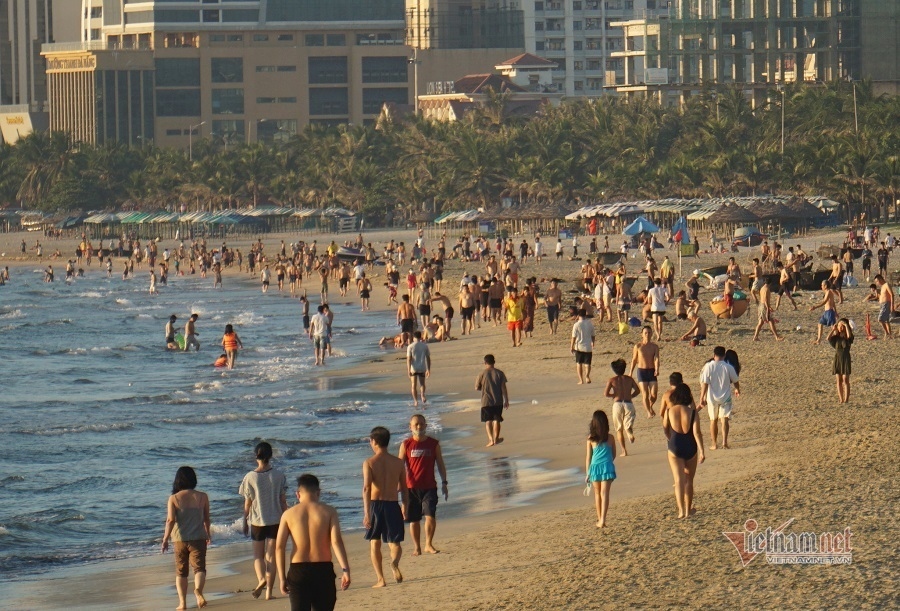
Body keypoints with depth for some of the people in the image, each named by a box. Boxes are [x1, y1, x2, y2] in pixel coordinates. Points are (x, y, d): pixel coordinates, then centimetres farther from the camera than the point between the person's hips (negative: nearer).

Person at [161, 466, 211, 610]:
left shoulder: (174, 499, -5)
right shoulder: (202, 497, 0)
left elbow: (170, 520, -11)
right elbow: (206, 519, 10)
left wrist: (165, 539, -4)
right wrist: (207, 534, 26)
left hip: (180, 539, 0)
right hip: (198, 538, 0)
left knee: (180, 572, 12)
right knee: (199, 567, -4)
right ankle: (198, 590, -33)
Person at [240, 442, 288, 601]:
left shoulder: (250, 477, -8)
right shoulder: (279, 476, -5)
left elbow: (247, 504, -3)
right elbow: (283, 501, -1)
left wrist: (245, 522, 9)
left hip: (257, 522, -1)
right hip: (275, 521, 1)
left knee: (258, 555, 12)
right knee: (271, 557, 7)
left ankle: (261, 579, -15)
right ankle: (269, 592, 4)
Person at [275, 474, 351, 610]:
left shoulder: (289, 514, 3)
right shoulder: (328, 511, 0)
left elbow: (279, 547, -2)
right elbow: (336, 541, -11)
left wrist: (282, 578, 2)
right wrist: (345, 569, -13)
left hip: (298, 570, 0)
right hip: (323, 569, 0)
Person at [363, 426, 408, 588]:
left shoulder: (369, 463, -7)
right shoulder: (398, 463, 3)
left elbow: (366, 488, -16)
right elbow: (404, 488, 8)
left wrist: (367, 513, -20)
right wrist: (405, 507, 22)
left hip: (375, 505, -2)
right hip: (392, 506, 2)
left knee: (374, 543, 14)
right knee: (395, 543, 8)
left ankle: (380, 579, 10)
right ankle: (394, 563, -26)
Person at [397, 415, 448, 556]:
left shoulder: (434, 444, 5)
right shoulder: (406, 445, 3)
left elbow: (440, 464, 11)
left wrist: (444, 482, 3)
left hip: (429, 487, 0)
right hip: (411, 487, 0)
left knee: (430, 516, -14)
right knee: (413, 520, 5)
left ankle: (428, 544, 0)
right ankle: (417, 548, 17)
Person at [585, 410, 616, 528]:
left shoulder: (591, 438, -4)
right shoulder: (610, 438, -2)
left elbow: (588, 457, 0)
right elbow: (614, 455, 9)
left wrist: (587, 473, 8)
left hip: (595, 467, 1)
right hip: (607, 467, -1)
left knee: (597, 494, 17)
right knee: (604, 493, -5)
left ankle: (600, 519, 27)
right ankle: (602, 520, -17)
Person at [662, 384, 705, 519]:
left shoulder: (669, 411, -6)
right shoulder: (692, 412, -10)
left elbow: (665, 429, 9)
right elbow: (696, 432, -15)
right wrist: (701, 451, -15)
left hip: (675, 447, 0)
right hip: (690, 447, 0)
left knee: (679, 480, -2)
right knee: (689, 480, 16)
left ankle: (681, 510, -15)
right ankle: (688, 509, 24)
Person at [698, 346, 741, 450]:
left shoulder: (708, 366, -10)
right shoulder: (728, 367, -6)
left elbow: (704, 384, -13)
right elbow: (735, 381, 8)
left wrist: (702, 398, -8)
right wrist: (737, 390, 29)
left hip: (712, 398, 0)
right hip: (725, 397, 0)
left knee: (713, 420, 13)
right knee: (724, 420, 0)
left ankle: (714, 444, 17)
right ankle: (724, 442, -13)